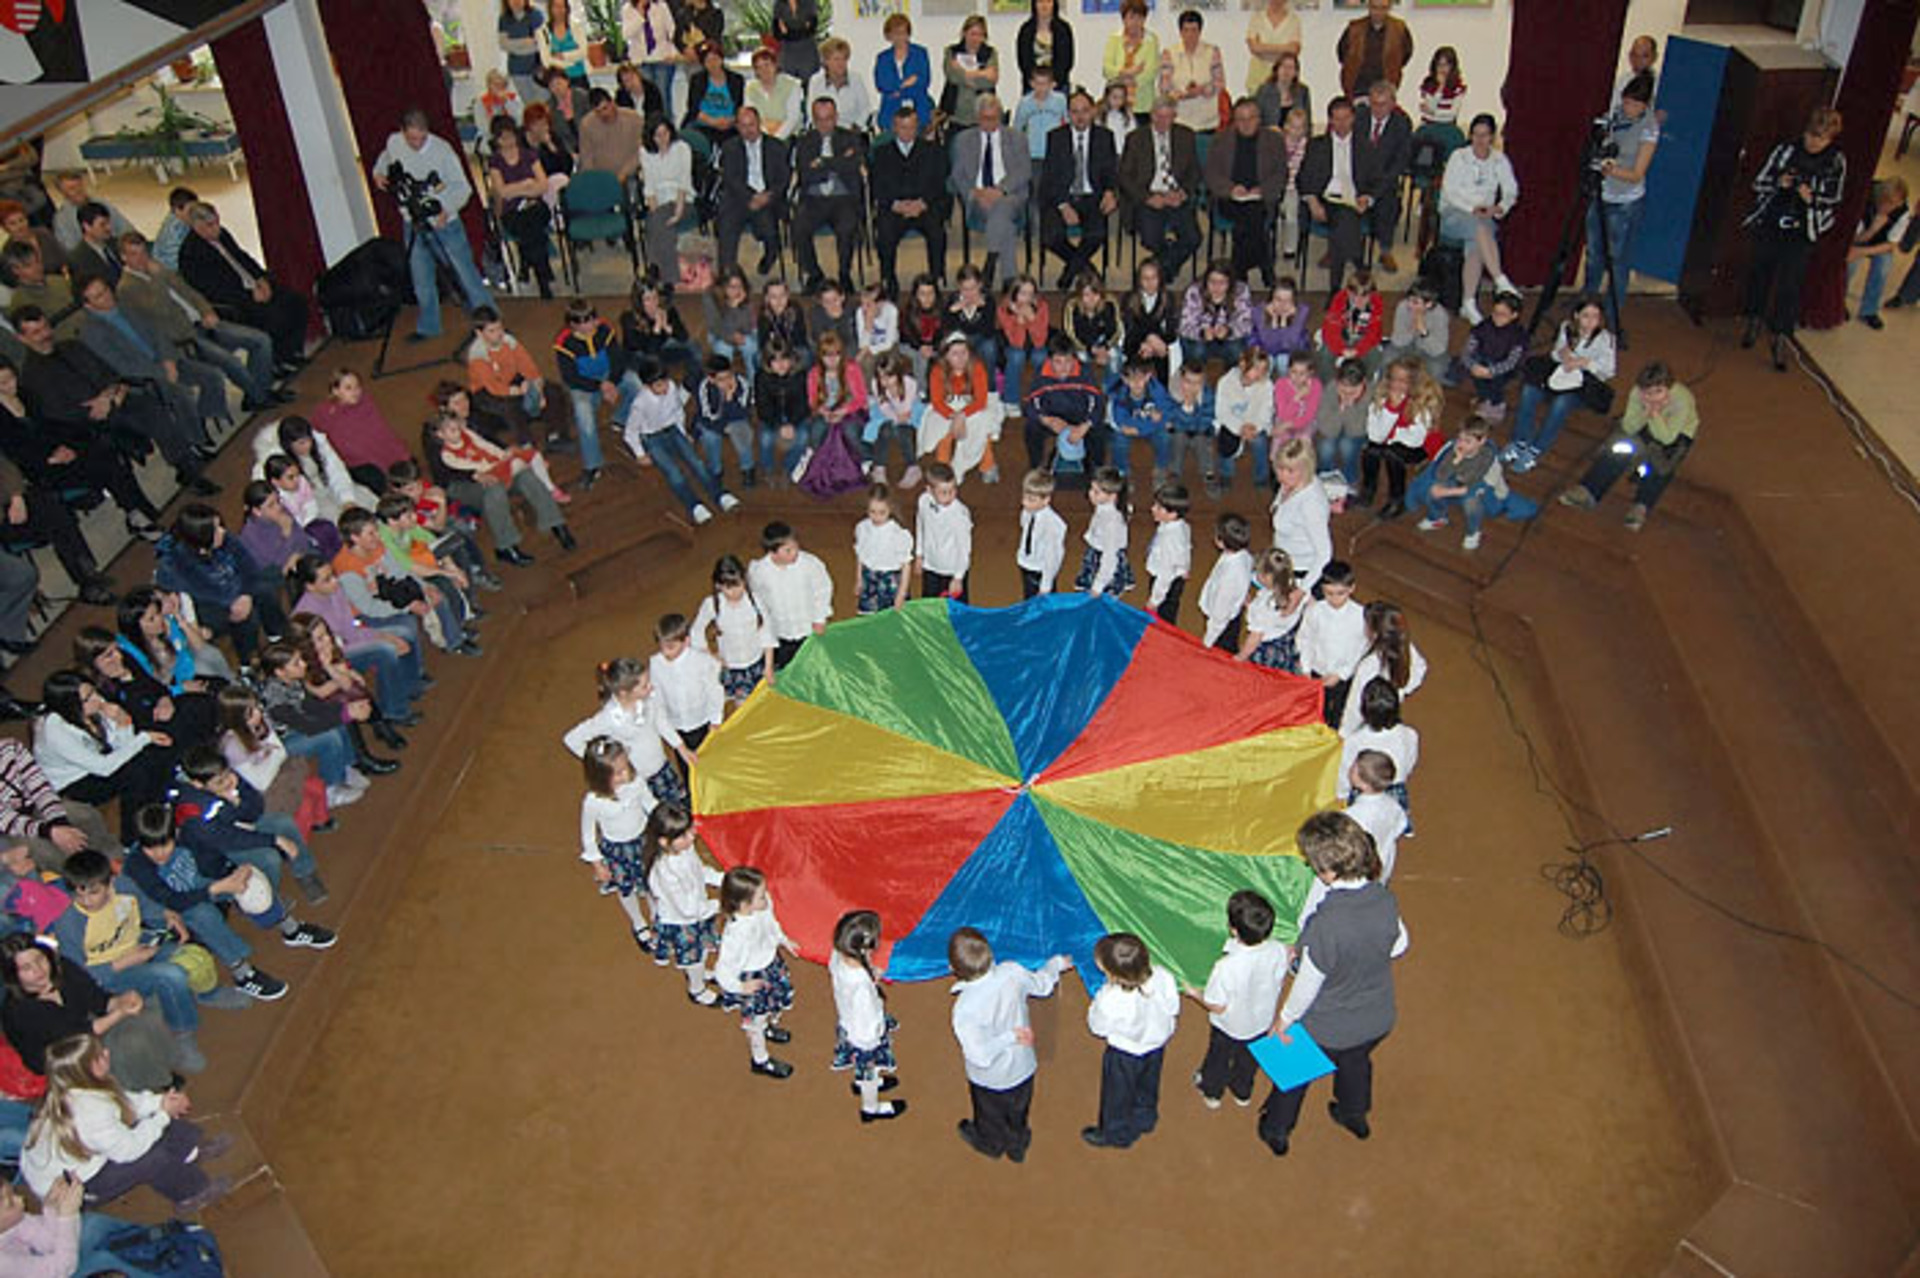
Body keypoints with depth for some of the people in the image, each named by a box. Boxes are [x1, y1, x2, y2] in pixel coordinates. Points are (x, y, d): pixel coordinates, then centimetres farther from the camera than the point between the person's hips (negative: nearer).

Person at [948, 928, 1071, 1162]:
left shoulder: (964, 1009, -38)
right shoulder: (1012, 973, -26)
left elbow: (981, 1056, -38)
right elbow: (1042, 984, -5)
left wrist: (1010, 1037, -24)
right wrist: (1056, 963, 14)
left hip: (990, 1079, -3)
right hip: (1023, 1069, 3)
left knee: (990, 1117, 30)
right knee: (1018, 1113, 32)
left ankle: (989, 1144, 59)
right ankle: (1017, 1146, 58)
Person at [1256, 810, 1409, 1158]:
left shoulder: (1326, 924, -41)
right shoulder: (1384, 898, -23)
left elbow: (1307, 985, -25)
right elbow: (1399, 946, -2)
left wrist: (1285, 1018, -7)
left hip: (1328, 1030, -4)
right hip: (1378, 1020, 5)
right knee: (1356, 1063, 35)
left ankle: (1276, 1130, 49)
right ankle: (1355, 1115, 63)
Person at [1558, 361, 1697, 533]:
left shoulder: (1683, 400, -33)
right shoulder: (1636, 393, -24)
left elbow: (1666, 438, -31)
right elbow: (1629, 428, -20)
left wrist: (1655, 414, -43)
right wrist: (1646, 413, -37)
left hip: (1677, 434, -3)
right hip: (1647, 427, 3)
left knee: (1662, 463, -30)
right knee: (1620, 447, -21)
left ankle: (1641, 507, -42)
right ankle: (1587, 492, -30)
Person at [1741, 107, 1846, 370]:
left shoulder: (1836, 162, -2)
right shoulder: (1786, 150, -3)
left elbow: (1833, 201, 4)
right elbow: (1759, 184, 2)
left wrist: (1812, 198, -16)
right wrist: (1778, 183, -18)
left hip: (1802, 232, -1)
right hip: (1770, 225, 2)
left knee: (1790, 284, -6)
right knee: (1759, 273, 13)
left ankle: (1780, 339, 0)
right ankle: (1754, 322, 35)